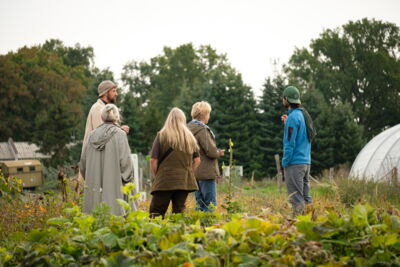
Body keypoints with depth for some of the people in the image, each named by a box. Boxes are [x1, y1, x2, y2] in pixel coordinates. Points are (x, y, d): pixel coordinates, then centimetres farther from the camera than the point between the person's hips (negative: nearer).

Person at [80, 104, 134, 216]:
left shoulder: (93, 135, 7)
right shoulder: (119, 134, -5)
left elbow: (83, 162, 12)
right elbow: (125, 161, -10)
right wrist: (127, 178, 6)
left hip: (93, 187, 4)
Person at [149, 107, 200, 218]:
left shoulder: (162, 135, -2)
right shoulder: (190, 137, 8)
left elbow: (153, 160, -5)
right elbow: (197, 160, 9)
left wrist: (157, 176, 8)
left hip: (165, 180, -3)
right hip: (184, 182, 3)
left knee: (156, 212, -1)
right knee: (179, 211, 8)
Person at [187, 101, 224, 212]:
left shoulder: (189, 129, 12)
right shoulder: (202, 130, -15)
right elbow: (211, 151, -19)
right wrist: (219, 153, 2)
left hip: (193, 172, 9)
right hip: (206, 172, -9)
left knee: (200, 204, 14)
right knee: (210, 205, -5)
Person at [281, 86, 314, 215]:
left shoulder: (293, 117, -14)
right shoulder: (304, 115, 14)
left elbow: (290, 142, -17)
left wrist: (285, 162, -12)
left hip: (294, 163, -9)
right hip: (306, 161, 9)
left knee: (297, 199, -7)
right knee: (305, 196, 12)